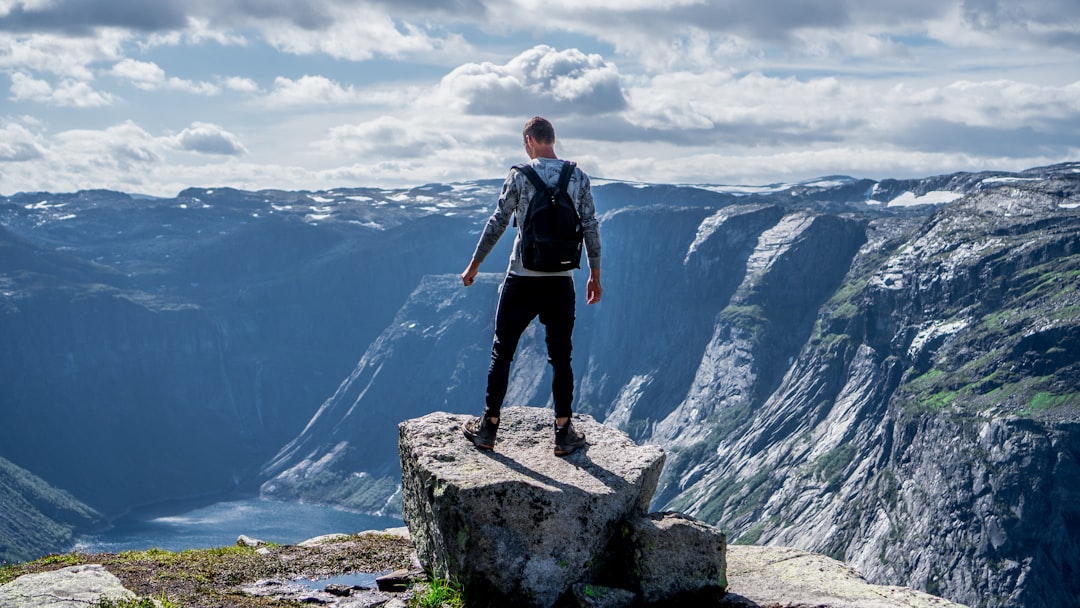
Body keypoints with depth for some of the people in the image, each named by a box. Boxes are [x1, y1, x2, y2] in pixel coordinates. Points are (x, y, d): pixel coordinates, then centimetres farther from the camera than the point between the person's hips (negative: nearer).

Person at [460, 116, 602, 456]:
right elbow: (591, 229, 2)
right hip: (561, 281, 2)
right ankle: (564, 434, 12)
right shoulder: (579, 178, 1)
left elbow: (497, 224, -4)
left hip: (522, 280, -2)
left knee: (502, 354, 9)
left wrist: (473, 266, 7)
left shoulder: (520, 176, -6)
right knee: (561, 358, 10)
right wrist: (595, 275, 12)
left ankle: (488, 429, 15)